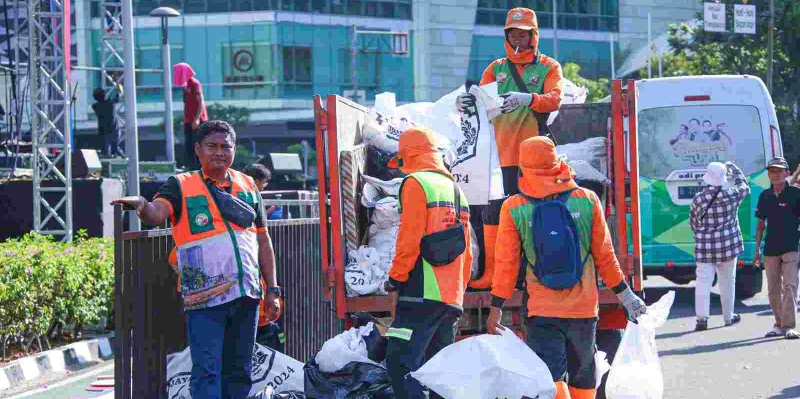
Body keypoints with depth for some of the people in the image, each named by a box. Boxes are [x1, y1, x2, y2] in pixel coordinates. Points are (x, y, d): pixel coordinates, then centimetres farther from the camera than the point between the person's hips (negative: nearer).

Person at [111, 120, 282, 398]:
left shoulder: (248, 186, 14)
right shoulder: (181, 186, 3)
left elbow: (263, 241, 18)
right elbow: (157, 214, -17)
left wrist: (272, 289, 13)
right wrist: (141, 206, -40)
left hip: (247, 296, 4)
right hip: (205, 299, -4)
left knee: (239, 371, 11)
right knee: (206, 371, -10)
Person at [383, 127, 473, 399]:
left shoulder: (416, 183, -4)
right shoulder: (455, 190, 21)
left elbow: (409, 239, -13)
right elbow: (466, 252, 22)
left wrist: (395, 282, -8)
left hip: (422, 295, -8)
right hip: (452, 297, 8)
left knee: (401, 363, -12)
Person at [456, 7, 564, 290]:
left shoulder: (549, 67, 6)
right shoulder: (497, 68, 15)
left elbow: (554, 99, -12)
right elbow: (481, 98, 2)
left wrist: (527, 99, -32)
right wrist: (465, 102, -22)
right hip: (501, 153, 3)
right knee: (493, 211, 0)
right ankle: (491, 272, 3)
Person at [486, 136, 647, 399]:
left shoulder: (513, 208, -6)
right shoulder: (587, 200, -3)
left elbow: (506, 263, -4)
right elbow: (605, 257, 1)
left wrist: (496, 307, 4)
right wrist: (626, 295, 12)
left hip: (542, 311, -2)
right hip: (584, 308, 2)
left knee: (550, 377, -5)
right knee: (583, 377, 15)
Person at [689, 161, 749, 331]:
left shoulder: (698, 199, -6)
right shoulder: (731, 195, -9)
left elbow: (693, 223, 5)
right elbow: (744, 187, 14)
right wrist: (734, 169, 25)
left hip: (704, 247, 0)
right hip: (728, 244, 0)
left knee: (704, 281, -3)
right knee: (727, 281, 13)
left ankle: (702, 317, -16)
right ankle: (728, 317, 24)